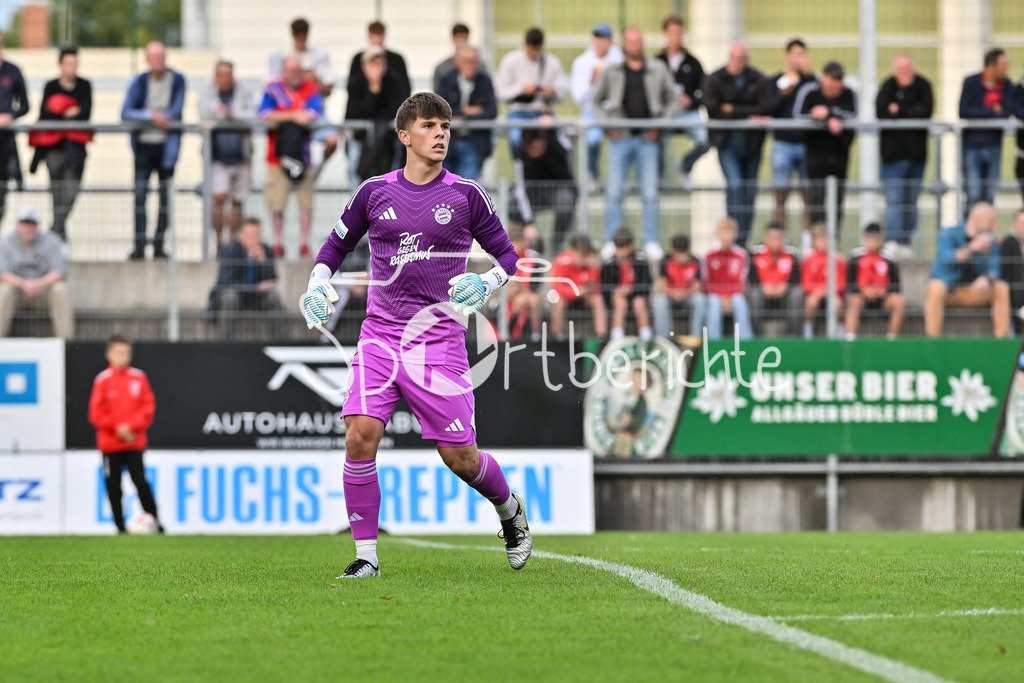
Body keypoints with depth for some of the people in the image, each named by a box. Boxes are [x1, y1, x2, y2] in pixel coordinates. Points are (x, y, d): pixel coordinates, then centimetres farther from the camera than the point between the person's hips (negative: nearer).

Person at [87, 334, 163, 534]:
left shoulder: (139, 377, 4)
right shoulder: (103, 380, -2)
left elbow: (148, 406, 2)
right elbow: (96, 413, -3)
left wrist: (131, 426, -11)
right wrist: (117, 428, -11)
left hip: (135, 441, 0)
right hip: (110, 443, 0)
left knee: (140, 481, -9)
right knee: (114, 487, 2)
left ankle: (154, 520, 0)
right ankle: (120, 526, 10)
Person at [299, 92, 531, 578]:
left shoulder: (466, 195, 1)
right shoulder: (375, 192, 6)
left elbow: (506, 252, 10)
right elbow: (336, 245, 20)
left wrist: (488, 283, -10)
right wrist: (318, 283, 2)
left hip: (439, 341, -1)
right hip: (380, 334, 1)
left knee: (459, 457, -1)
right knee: (360, 435, -17)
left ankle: (511, 510, 32)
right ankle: (365, 555, -7)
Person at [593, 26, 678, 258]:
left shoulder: (658, 69, 8)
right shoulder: (612, 71, 8)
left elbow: (673, 100, 12)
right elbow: (597, 101, 16)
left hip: (648, 138, 0)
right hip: (620, 137, 0)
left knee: (650, 194, -1)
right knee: (614, 193, -3)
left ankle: (651, 241, 6)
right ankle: (613, 241, 3)